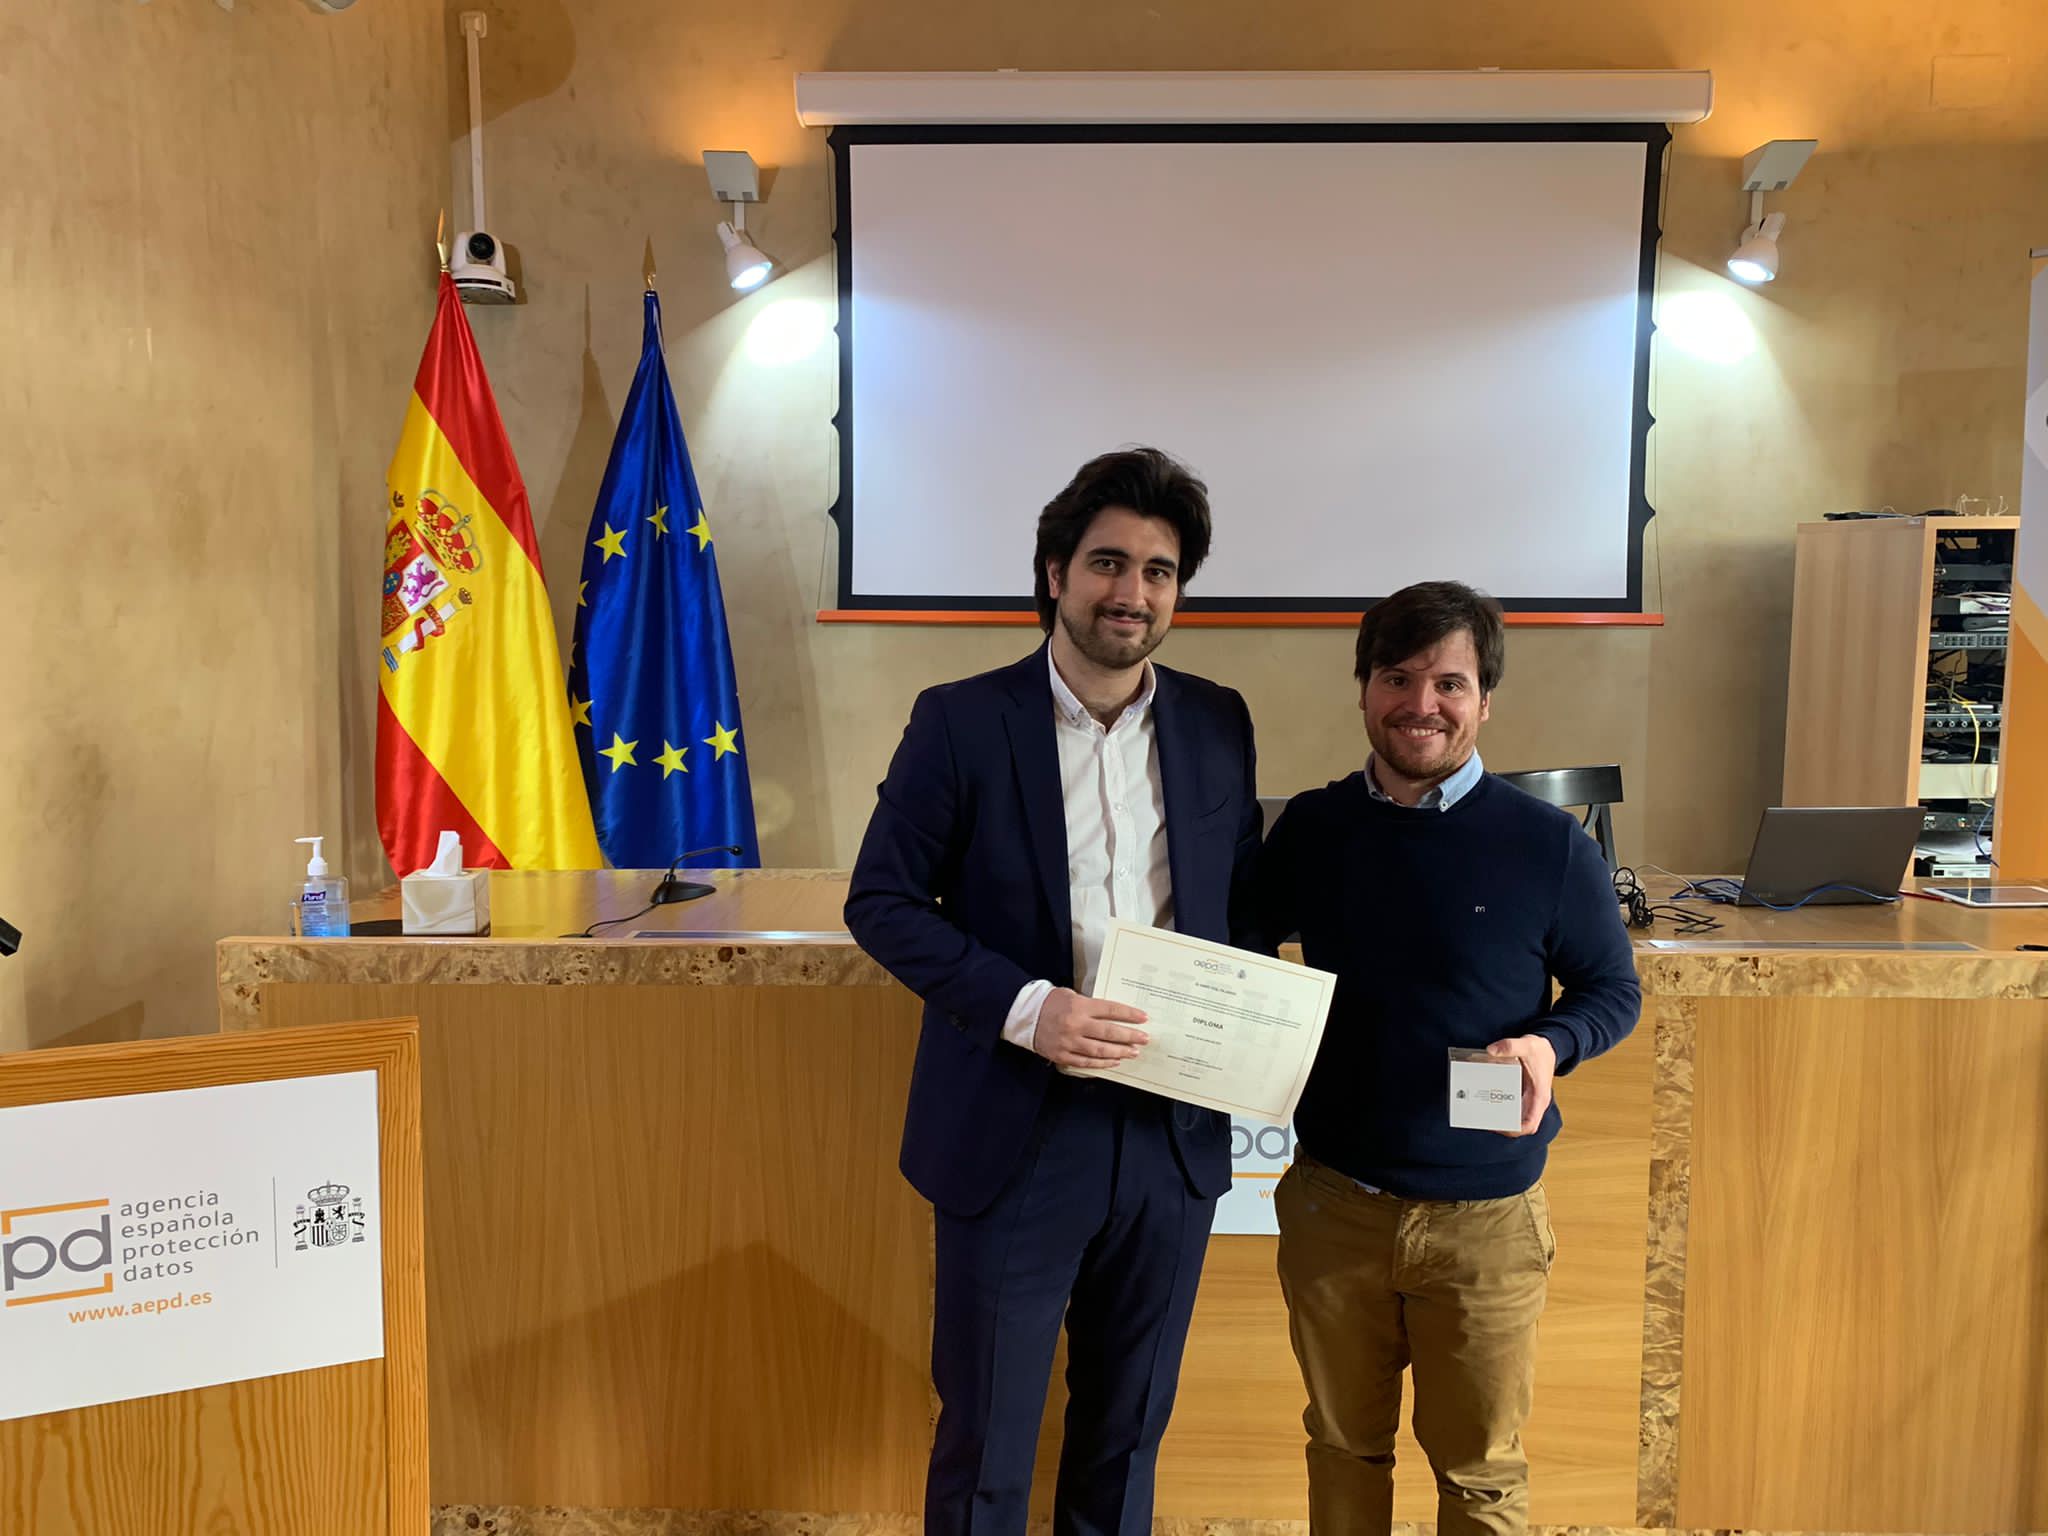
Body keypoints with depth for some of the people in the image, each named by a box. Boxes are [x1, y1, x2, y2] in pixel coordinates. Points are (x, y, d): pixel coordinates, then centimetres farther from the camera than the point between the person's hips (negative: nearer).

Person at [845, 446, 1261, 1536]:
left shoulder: (1218, 725, 3)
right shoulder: (960, 721, -8)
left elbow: (1246, 898, 12)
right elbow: (880, 901, -8)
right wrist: (1024, 1007, -21)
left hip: (1174, 1134, 4)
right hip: (1014, 1133, -3)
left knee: (1129, 1428, 21)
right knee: (985, 1441, 13)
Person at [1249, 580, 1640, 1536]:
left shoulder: (1548, 844, -10)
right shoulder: (1308, 828, -2)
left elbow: (1612, 989, 0)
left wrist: (1550, 1046, -20)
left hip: (1486, 1213, -2)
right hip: (1332, 1198, 2)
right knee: (1343, 1443, 21)